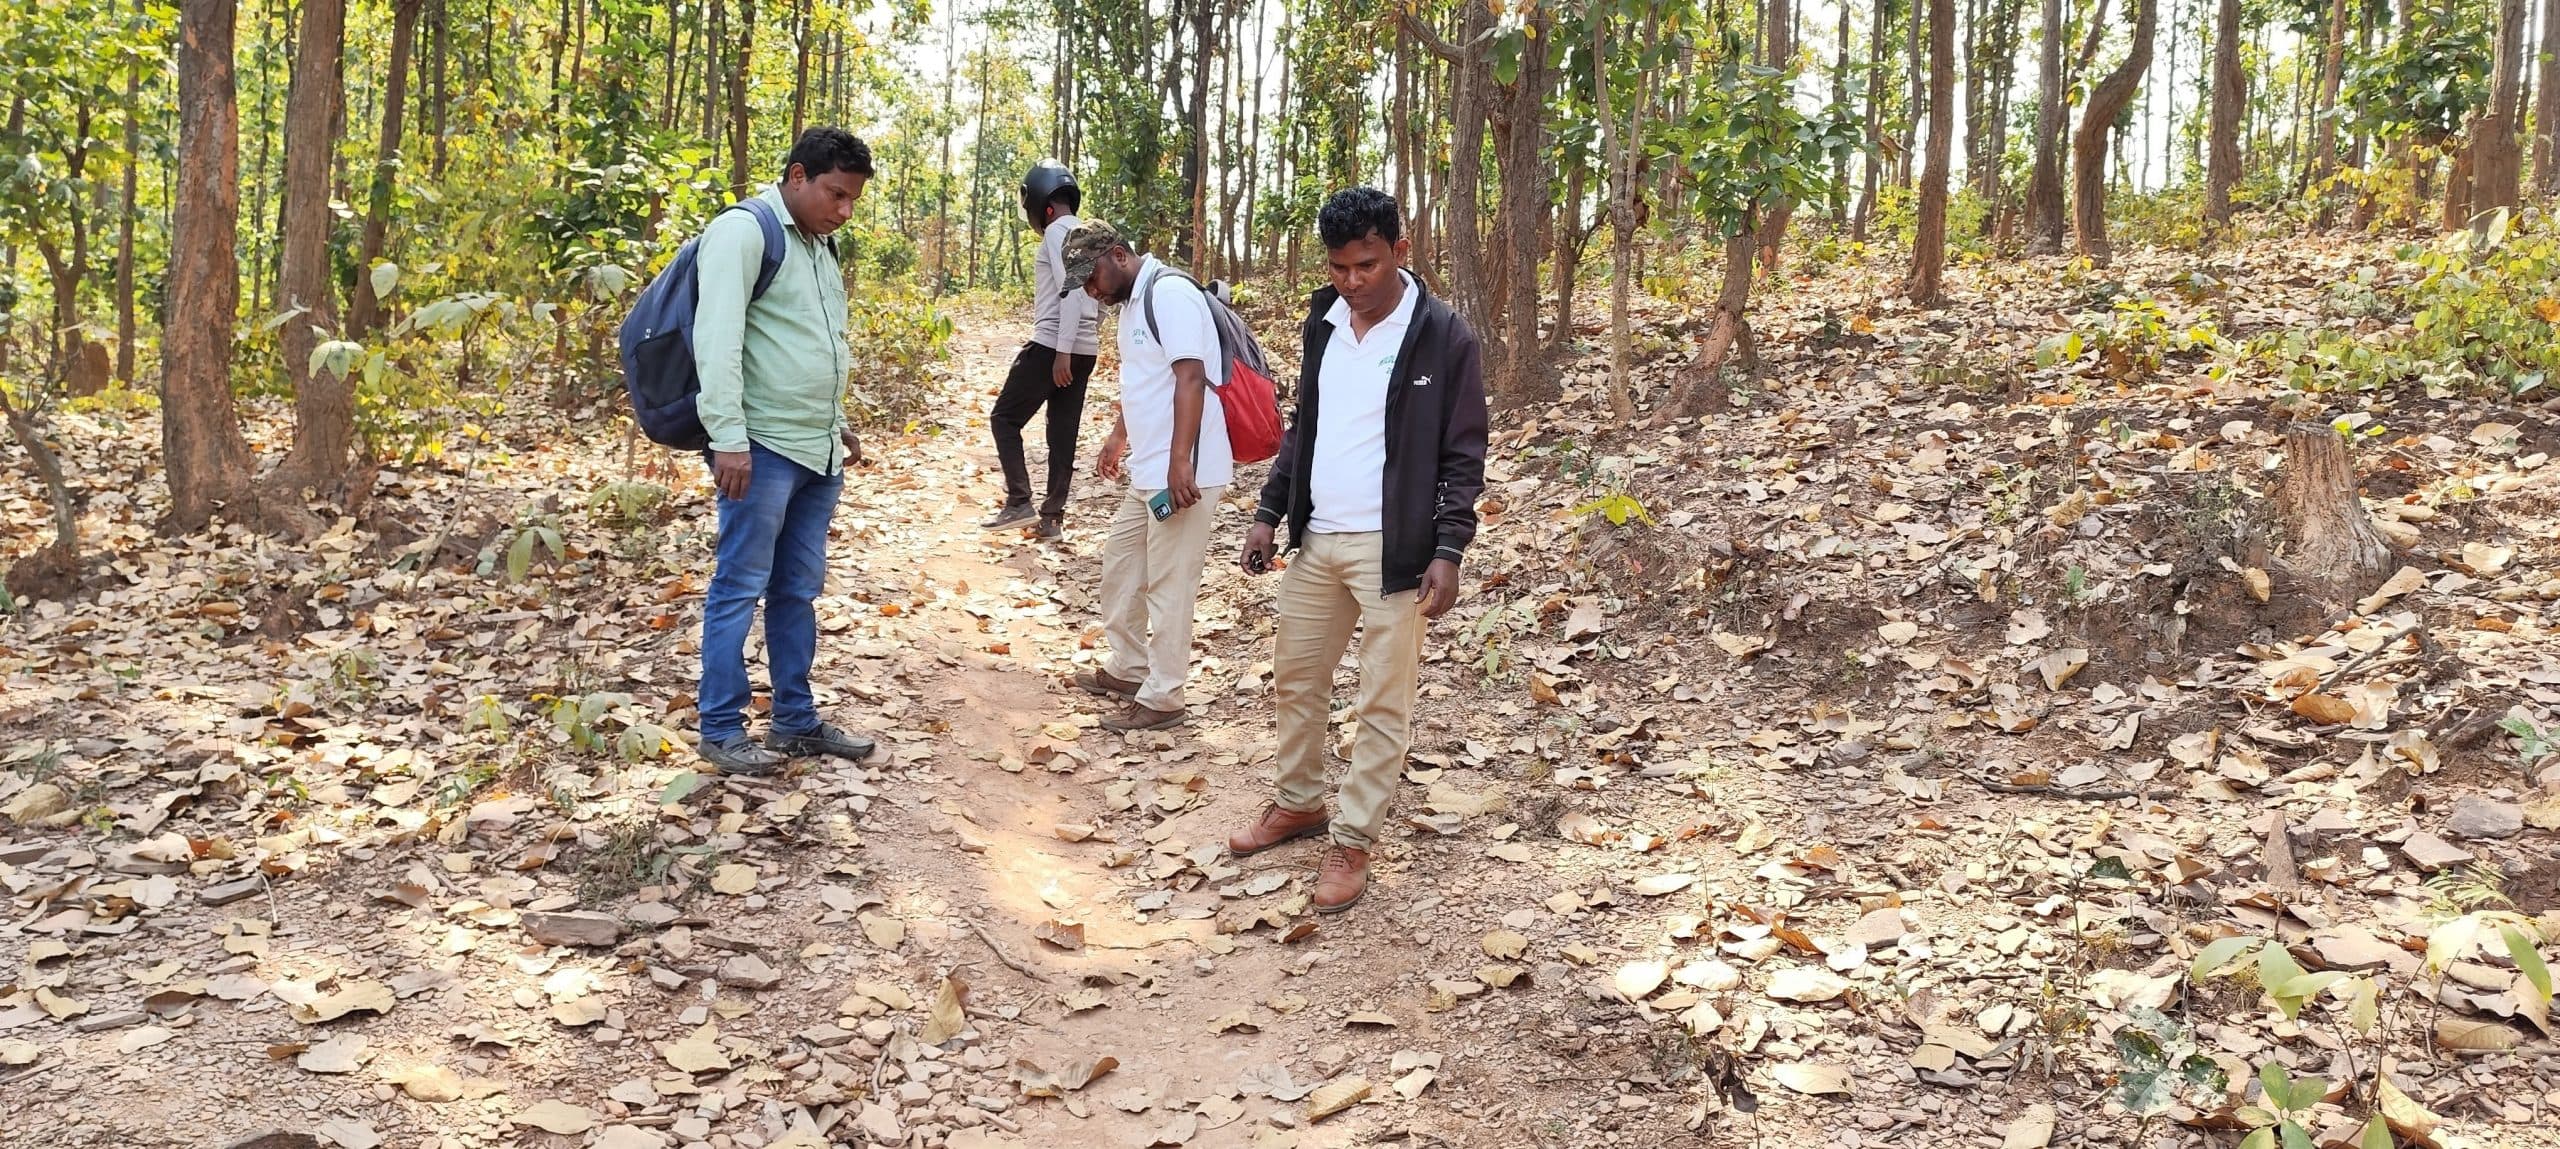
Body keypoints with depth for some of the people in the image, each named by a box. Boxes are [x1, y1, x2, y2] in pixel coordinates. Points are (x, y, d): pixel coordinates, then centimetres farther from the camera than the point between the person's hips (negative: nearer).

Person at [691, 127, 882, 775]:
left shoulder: (820, 247, 18)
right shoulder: (744, 232, -8)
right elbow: (717, 339, -17)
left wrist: (838, 425, 25)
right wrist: (728, 437, -22)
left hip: (818, 453, 8)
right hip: (763, 451, -8)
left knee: (798, 591, 12)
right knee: (740, 590, -2)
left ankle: (797, 722, 20)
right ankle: (722, 732, 5)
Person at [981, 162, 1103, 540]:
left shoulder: (1057, 231, -10)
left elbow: (1070, 291, -20)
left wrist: (1062, 351, -23)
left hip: (1052, 346, -8)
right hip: (1085, 350, 8)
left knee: (1005, 418, 3)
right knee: (1063, 432, 10)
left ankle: (1019, 502, -3)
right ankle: (1053, 516, 12)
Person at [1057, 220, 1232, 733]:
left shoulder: (1170, 293, -16)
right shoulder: (1132, 302, 15)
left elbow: (1191, 379, -23)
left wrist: (1180, 463, -27)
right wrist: (1118, 437, 34)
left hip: (1183, 472, -10)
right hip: (1147, 471, 10)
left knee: (1167, 585, -2)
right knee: (1121, 565, 19)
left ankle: (1162, 699, 7)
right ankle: (1128, 668, 34)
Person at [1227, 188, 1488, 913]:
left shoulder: (1442, 337, -11)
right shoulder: (1323, 321, 7)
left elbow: (1463, 456, -9)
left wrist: (1448, 551, -16)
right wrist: (1270, 512, 11)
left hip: (1392, 549, -6)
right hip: (1315, 541, 6)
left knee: (1384, 704, 2)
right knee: (1295, 683, 16)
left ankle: (1353, 840, 14)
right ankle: (1299, 804, 35)